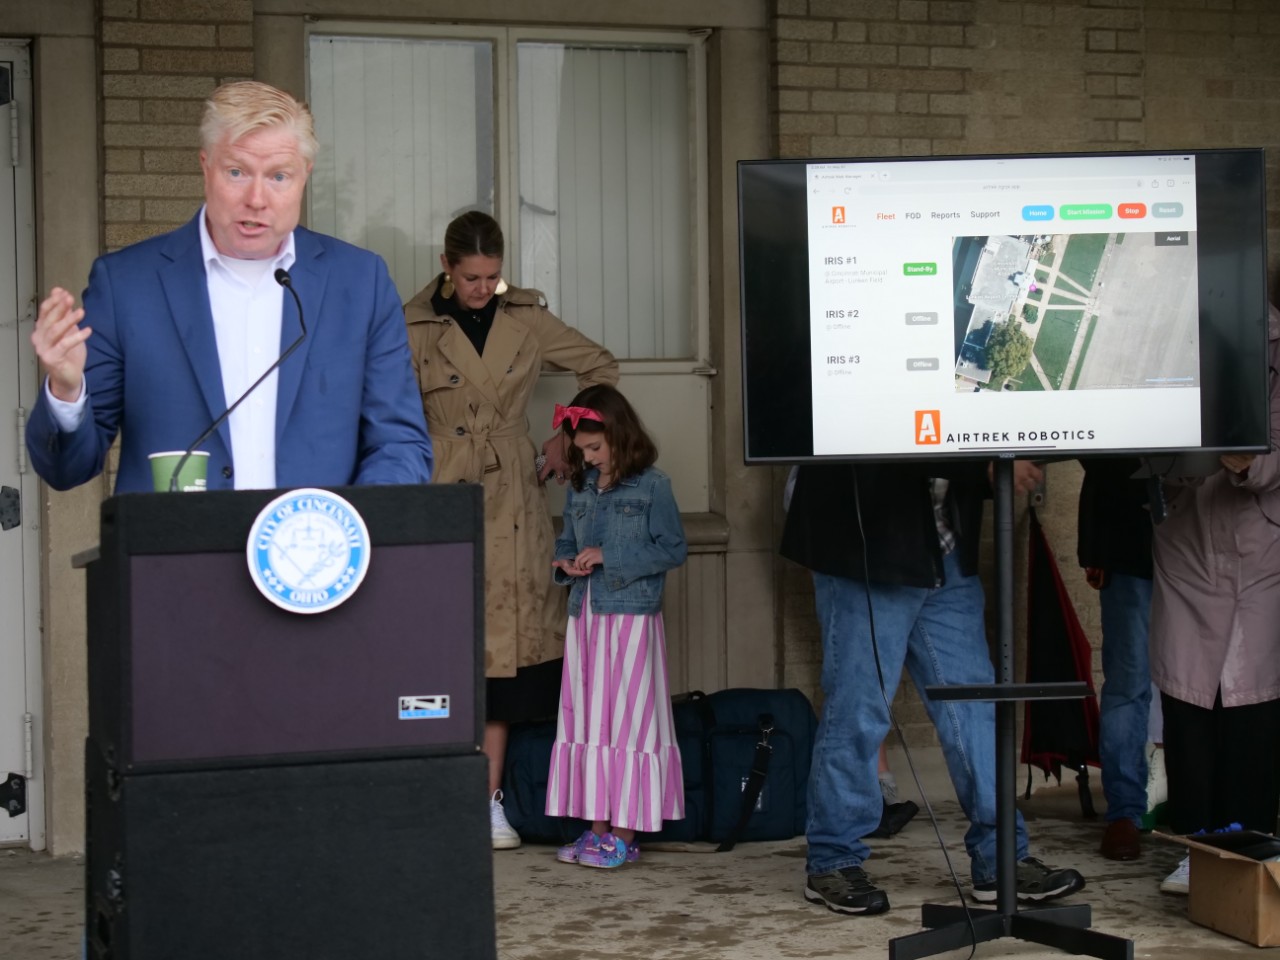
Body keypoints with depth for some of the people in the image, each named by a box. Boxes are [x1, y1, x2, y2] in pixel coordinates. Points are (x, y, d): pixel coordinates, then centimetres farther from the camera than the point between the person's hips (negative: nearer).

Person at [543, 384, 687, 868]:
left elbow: (673, 549, -10)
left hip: (631, 618, -6)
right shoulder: (580, 488, 11)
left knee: (626, 720, -3)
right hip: (584, 616, 6)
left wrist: (608, 556, -15)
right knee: (585, 719, 7)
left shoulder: (652, 486, -6)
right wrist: (565, 564, -2)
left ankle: (624, 833, 2)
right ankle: (596, 825, 14)